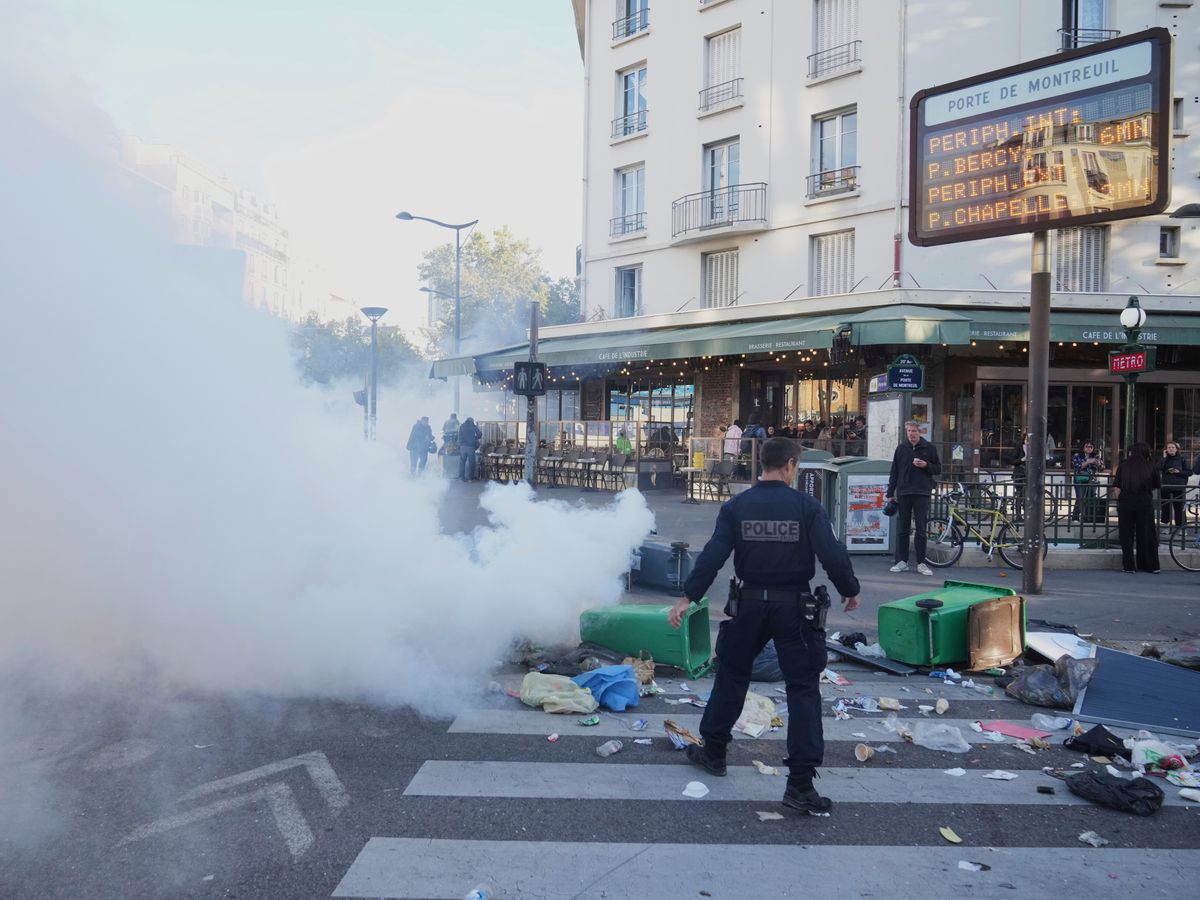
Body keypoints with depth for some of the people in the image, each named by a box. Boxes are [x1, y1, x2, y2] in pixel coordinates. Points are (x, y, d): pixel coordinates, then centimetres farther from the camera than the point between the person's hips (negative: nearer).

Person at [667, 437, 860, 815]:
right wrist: (849, 590, 6)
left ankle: (713, 751, 33)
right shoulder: (807, 506, -8)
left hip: (750, 604, 2)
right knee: (803, 688, 4)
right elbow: (833, 555, -11)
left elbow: (712, 556, -8)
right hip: (794, 606, -2)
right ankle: (801, 784, 3)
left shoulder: (735, 507, -3)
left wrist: (688, 597, -2)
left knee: (731, 676, 19)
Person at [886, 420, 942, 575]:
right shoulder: (901, 448, 9)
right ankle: (902, 561, 8)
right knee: (902, 529, 2)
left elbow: (938, 469, 9)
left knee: (921, 529, 1)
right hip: (903, 493, 1)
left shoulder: (929, 448, 5)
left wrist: (926, 465, -11)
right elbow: (894, 472, 11)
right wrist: (890, 493, 6)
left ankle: (921, 563, 7)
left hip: (922, 493, -1)